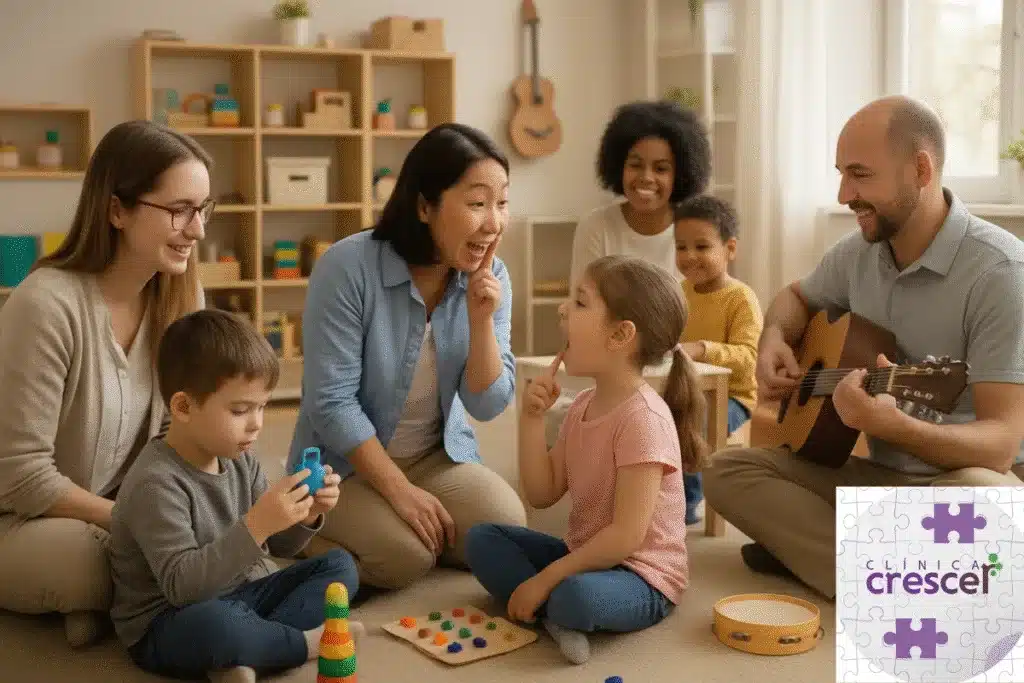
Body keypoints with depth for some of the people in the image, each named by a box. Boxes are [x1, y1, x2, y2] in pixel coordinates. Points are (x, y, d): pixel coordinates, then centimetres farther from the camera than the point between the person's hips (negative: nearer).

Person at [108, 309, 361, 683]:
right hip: (169, 624, -8)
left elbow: (275, 547, 10)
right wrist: (256, 525, -37)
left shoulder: (240, 459, 2)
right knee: (213, 623, -41)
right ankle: (309, 642, -11)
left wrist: (306, 516, -12)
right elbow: (182, 585, -30)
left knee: (340, 566, 4)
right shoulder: (156, 484, -23)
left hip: (237, 597, 9)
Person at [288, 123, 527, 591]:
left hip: (439, 455, 4)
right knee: (404, 554, -27)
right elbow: (331, 402, -21)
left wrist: (481, 319, -23)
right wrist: (400, 491, -22)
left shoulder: (491, 277, -8)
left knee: (506, 529, -19)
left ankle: (418, 531, 11)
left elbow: (487, 406, -7)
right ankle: (305, 533, 4)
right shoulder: (349, 267, -23)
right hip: (346, 461, -4)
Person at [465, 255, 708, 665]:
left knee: (577, 596, -40)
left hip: (641, 577, -9)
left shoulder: (643, 417, -23)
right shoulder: (583, 405, 5)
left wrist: (546, 578, -23)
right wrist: (532, 419, -6)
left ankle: (552, 608, -8)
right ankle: (550, 610, -14)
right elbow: (542, 494, 5)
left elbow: (626, 536, -26)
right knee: (482, 539, 3)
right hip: (586, 555, 9)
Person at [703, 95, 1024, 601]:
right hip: (881, 475, 7)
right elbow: (798, 296, 24)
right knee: (727, 471, -10)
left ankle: (808, 546, -17)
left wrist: (893, 426, -43)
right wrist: (774, 340, 0)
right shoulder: (859, 250, 2)